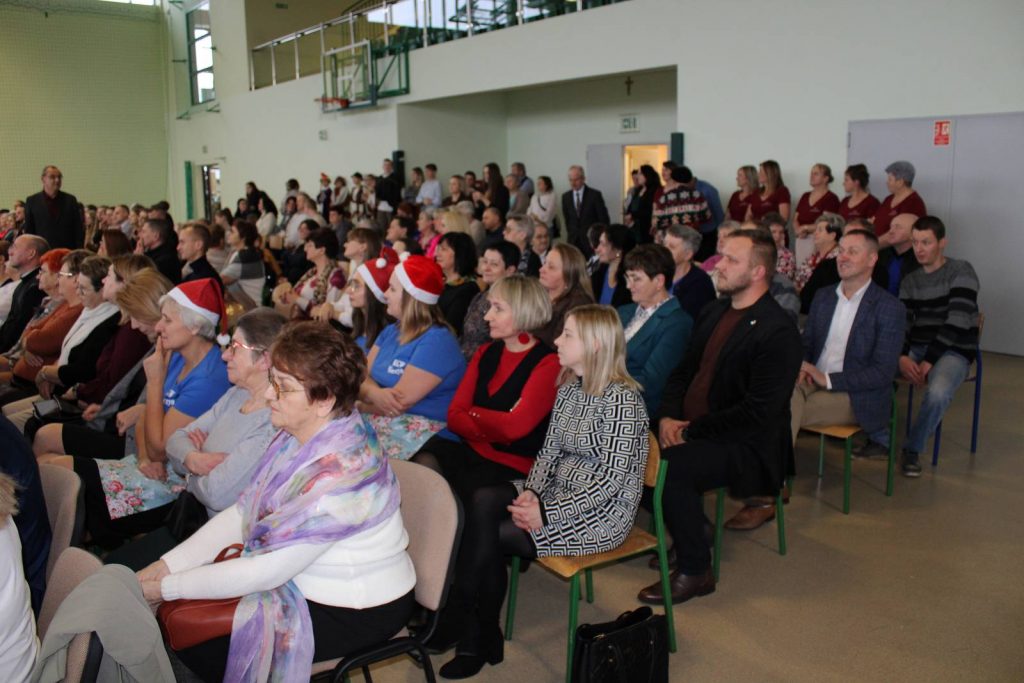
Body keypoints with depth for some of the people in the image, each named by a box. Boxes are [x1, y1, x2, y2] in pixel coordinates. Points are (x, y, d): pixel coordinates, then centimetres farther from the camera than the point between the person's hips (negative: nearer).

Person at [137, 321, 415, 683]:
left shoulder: (341, 473, -32)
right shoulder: (298, 435, -4)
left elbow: (266, 571, -26)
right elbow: (242, 512, 2)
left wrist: (166, 587, -17)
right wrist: (167, 564, -5)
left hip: (355, 611, -8)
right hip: (303, 578, 8)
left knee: (197, 644, -9)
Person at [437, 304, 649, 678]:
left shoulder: (622, 399, -18)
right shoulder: (569, 388, 7)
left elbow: (612, 480, -22)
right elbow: (549, 451, 8)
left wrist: (546, 513, -23)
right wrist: (531, 492, -12)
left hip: (603, 513, -7)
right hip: (558, 493, 7)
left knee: (491, 535, -15)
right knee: (483, 501, -17)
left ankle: (477, 634, 8)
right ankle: (477, 632, -13)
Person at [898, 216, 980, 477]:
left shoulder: (961, 271, -5)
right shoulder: (910, 281, 12)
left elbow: (957, 321, -15)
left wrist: (929, 360, -21)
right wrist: (901, 357, -17)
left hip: (954, 351, -5)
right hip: (916, 349, 5)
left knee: (938, 393, -36)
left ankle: (912, 449, -12)